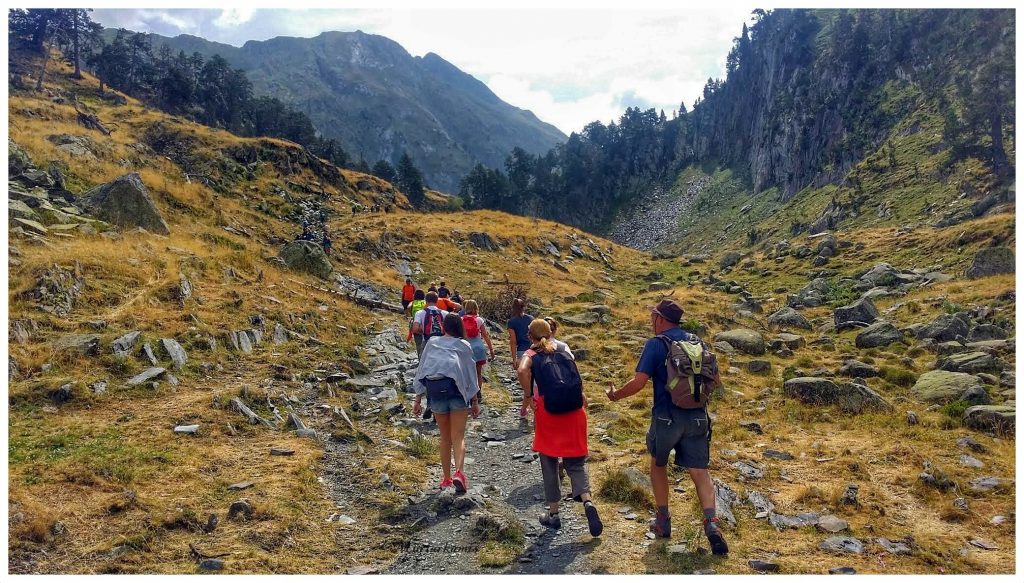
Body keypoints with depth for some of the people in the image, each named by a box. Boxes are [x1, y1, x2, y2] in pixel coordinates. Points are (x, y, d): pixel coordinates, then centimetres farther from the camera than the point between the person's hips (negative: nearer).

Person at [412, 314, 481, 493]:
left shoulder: (432, 343, 12)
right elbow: (470, 374, 6)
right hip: (457, 391, -2)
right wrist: (475, 401, 11)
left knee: (445, 437, 15)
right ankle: (459, 472, -21)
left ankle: (446, 478, 19)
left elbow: (421, 371, 10)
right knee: (458, 436, 0)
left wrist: (418, 400, 15)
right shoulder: (464, 346, 7)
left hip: (435, 390, 2)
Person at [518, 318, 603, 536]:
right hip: (574, 412, 3)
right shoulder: (562, 352, 17)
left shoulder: (531, 354, 3)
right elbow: (577, 380, 10)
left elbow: (522, 371, -19)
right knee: (575, 462, 10)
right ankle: (587, 501, -14)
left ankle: (553, 514, 19)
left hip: (548, 411, -3)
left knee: (549, 463, 13)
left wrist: (528, 396, -10)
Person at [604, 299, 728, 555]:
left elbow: (639, 382, -15)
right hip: (697, 418, 4)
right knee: (700, 472, 6)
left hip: (667, 417, -4)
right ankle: (711, 523, -13)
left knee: (658, 464, 19)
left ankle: (663, 521, 25)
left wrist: (616, 395, 1)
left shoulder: (656, 344, -9)